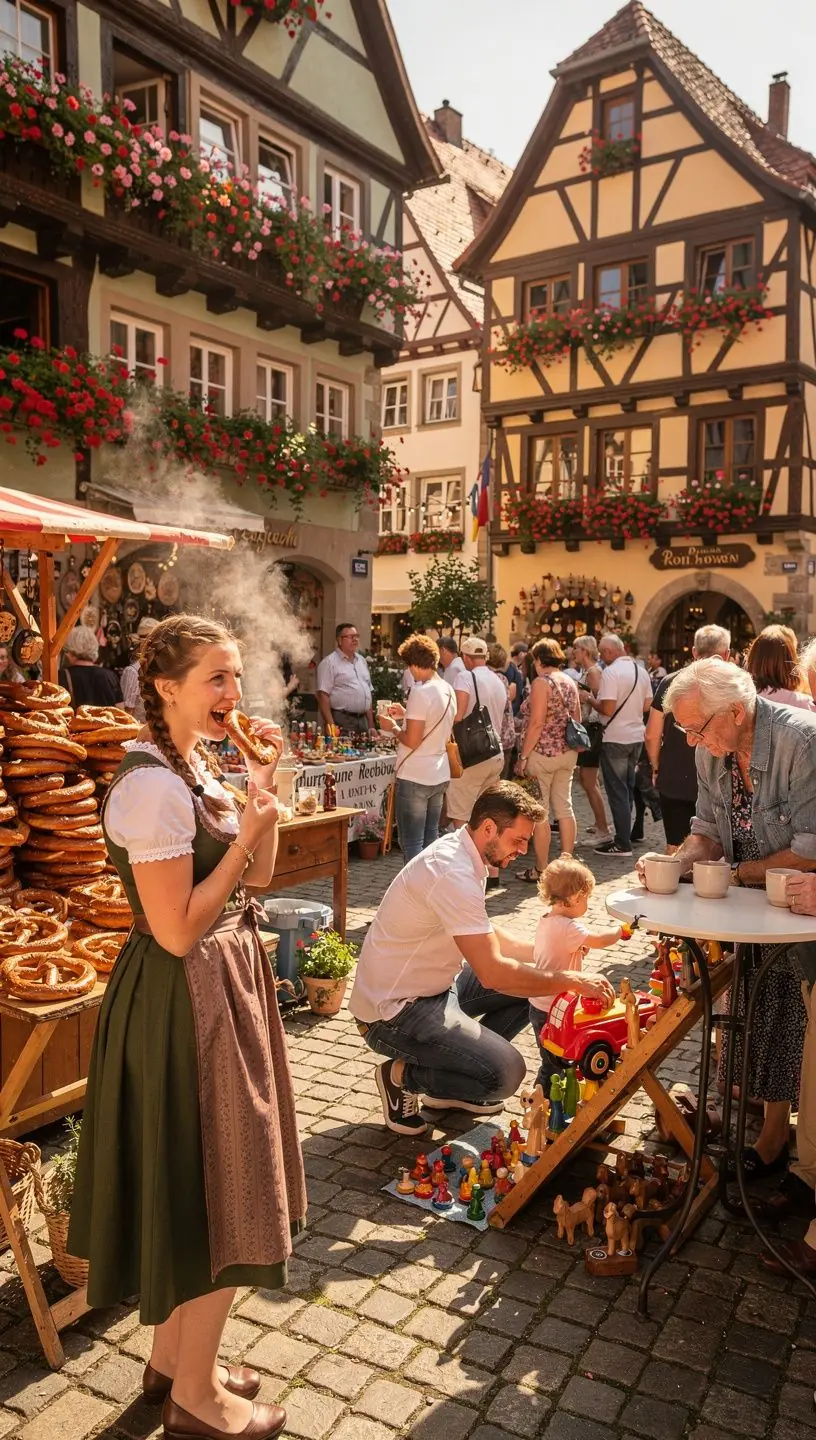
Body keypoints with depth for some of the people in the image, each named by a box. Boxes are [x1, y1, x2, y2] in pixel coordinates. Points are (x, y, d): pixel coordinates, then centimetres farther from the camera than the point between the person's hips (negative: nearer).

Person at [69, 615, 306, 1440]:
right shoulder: (154, 786, -23)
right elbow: (177, 932, -23)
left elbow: (256, 876, 11)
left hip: (217, 989, 10)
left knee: (199, 1186, 21)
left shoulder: (191, 764, 6)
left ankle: (172, 1358, 41)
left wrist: (264, 785, -1)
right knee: (213, 1191, 6)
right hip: (186, 1003, -10)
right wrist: (246, 831, -21)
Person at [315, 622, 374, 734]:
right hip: (341, 722, -7)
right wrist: (331, 726, -20)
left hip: (362, 721, 7)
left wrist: (371, 726, 14)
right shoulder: (329, 662, -6)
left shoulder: (361, 661, 17)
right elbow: (323, 695, -12)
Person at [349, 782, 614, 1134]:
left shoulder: (459, 852, 3)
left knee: (530, 982, 10)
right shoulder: (453, 874, -28)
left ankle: (452, 1082, 16)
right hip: (393, 1011, -10)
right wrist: (569, 981, -20)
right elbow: (493, 973, -30)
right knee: (506, 1073, -21)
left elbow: (484, 937, 18)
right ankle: (401, 1076, 1)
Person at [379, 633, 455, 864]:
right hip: (440, 776, 8)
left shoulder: (420, 692, -18)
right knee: (430, 839, 17)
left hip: (415, 777, -8)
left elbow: (412, 741, -20)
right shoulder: (448, 690, 8)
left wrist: (393, 727, -3)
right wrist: (406, 714, 18)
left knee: (412, 844, -1)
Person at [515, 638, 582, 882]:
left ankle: (541, 870, 6)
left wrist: (523, 755, -13)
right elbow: (577, 720, 15)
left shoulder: (541, 682, -12)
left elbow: (536, 723, -18)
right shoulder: (570, 682, 10)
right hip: (568, 753, 7)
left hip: (543, 753, -7)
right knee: (564, 807, 10)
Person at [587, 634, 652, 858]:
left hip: (615, 738, -8)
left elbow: (607, 708, -22)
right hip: (636, 736, 8)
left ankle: (623, 844, 1)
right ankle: (624, 836, 22)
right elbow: (646, 705, 12)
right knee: (627, 789, 15)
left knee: (617, 791, -2)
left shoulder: (611, 672, -17)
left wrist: (591, 700, -5)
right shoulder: (641, 671, 7)